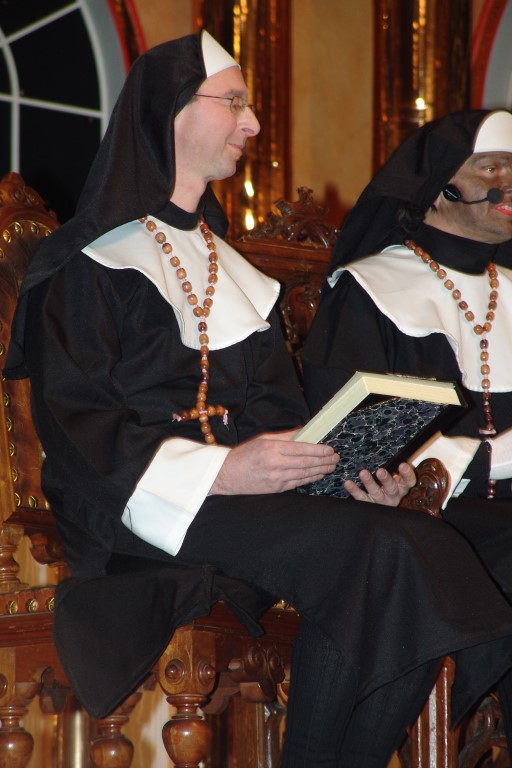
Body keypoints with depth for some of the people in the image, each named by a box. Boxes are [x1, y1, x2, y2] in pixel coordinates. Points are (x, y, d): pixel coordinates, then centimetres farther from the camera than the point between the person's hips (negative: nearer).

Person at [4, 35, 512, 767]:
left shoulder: (230, 266, 24)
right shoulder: (96, 262, 1)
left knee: (426, 549, -23)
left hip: (245, 493, 7)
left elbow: (276, 408, 18)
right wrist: (220, 472, -22)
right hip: (150, 508, -6)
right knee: (372, 549, -30)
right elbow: (73, 425, -9)